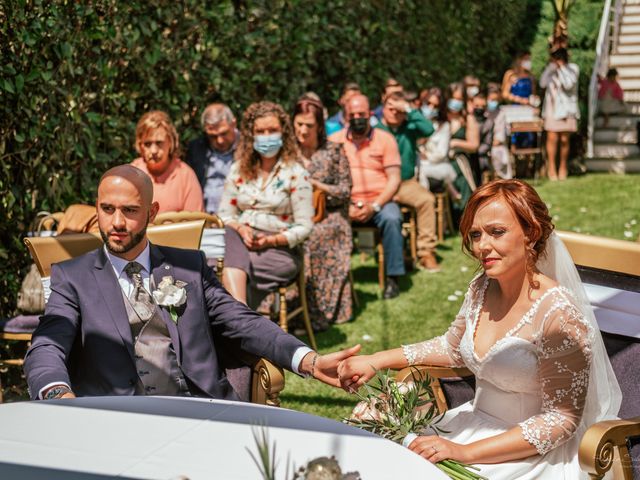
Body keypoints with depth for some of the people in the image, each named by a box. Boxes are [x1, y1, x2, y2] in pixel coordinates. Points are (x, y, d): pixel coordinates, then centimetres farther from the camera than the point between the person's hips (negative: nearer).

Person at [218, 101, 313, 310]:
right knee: (229, 235, -35)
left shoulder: (296, 174, 1)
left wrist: (271, 240, -16)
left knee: (233, 264, -33)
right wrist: (240, 229, -11)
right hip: (241, 242, 3)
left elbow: (304, 226, -2)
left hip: (280, 249, -3)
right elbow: (225, 214, 11)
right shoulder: (238, 170, 14)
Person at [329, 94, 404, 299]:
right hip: (346, 203, 1)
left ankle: (392, 278, -21)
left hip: (379, 201, -1)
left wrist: (374, 206, -15)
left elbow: (394, 179, 0)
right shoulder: (334, 141, 8)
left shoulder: (385, 139, 5)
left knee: (391, 219, -33)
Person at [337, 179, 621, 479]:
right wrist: (377, 361, 6)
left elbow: (562, 419, -19)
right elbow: (452, 347, 17)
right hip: (475, 423, 6)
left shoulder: (559, 314, -22)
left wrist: (466, 452, -23)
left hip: (531, 452, -6)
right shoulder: (482, 288, -2)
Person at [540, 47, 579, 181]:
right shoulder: (550, 68, 3)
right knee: (552, 138, -6)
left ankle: (563, 168, 18)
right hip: (552, 108, 1)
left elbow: (569, 84, -18)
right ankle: (551, 168, 5)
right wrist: (551, 67, -15)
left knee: (564, 139, 2)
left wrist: (561, 67, -16)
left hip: (567, 108, -1)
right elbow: (543, 83, -10)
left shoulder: (573, 68, -3)